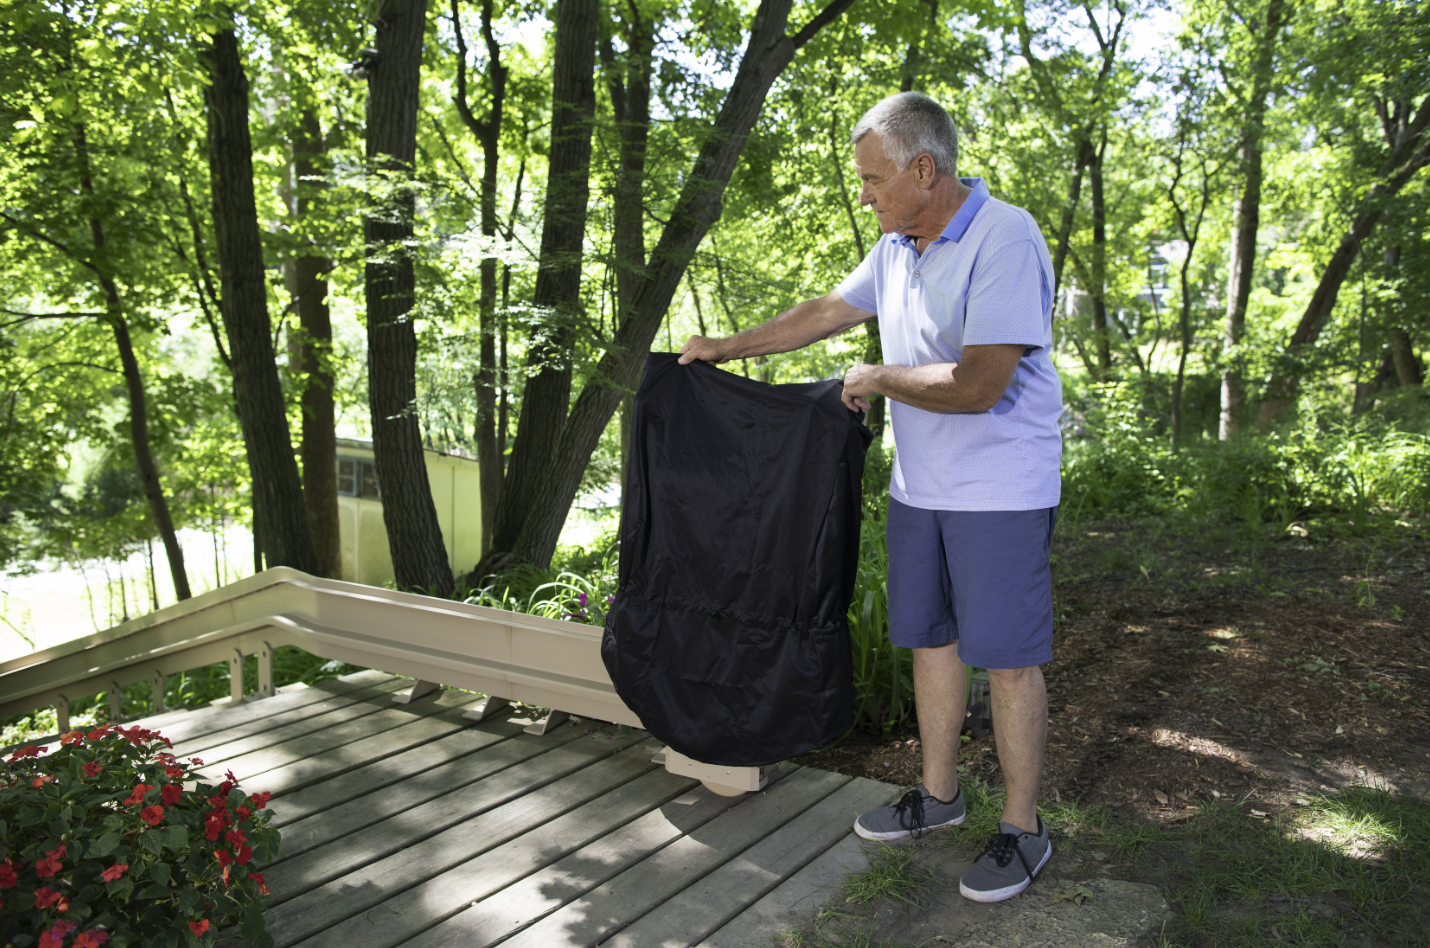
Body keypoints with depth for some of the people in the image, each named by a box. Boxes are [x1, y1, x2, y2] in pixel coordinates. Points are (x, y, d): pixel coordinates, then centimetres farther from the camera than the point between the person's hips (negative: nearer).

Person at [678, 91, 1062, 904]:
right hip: (920, 487, 8)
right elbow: (829, 313, 21)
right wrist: (728, 348, 24)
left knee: (1007, 656, 0)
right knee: (928, 638, 14)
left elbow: (976, 385, -26)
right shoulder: (898, 248, 9)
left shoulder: (1006, 240, -19)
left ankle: (1024, 830, 15)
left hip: (1000, 492, -8)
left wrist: (878, 380, -11)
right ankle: (940, 795, 30)